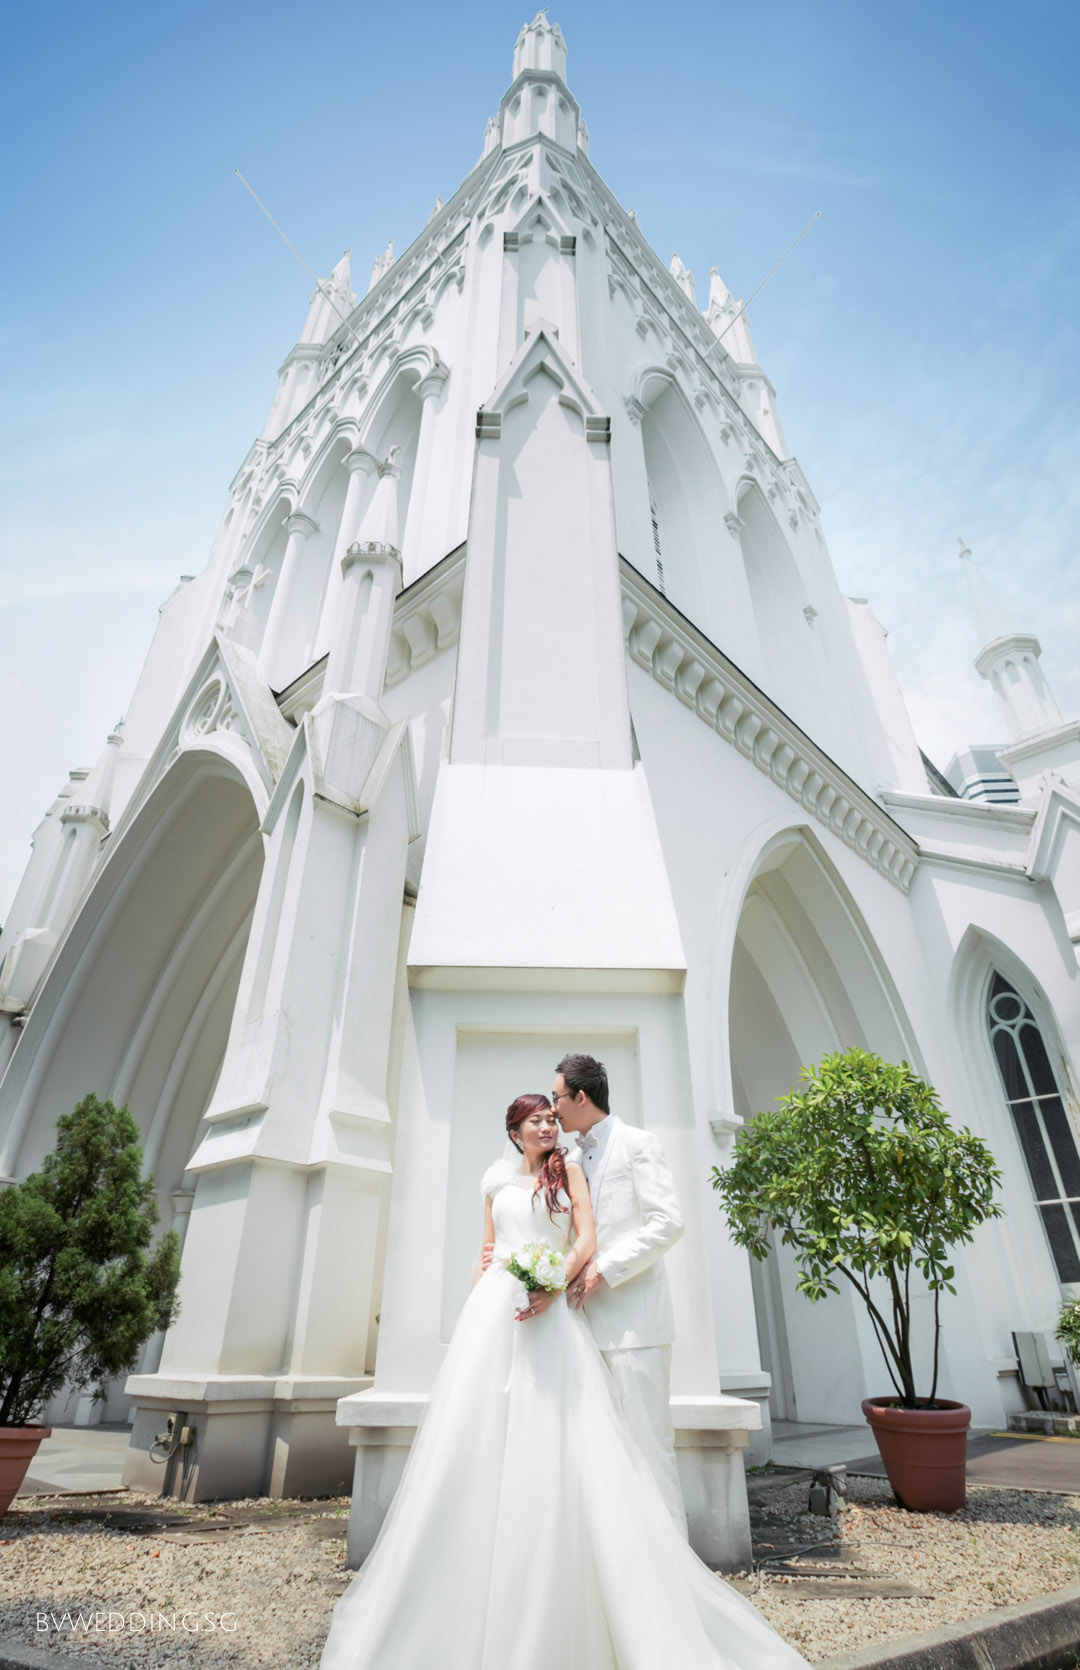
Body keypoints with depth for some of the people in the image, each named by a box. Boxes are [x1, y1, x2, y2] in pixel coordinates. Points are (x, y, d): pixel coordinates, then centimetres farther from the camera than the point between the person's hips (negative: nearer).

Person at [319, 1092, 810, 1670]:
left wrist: (552, 1287, -17)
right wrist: (473, 1304, 9)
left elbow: (586, 1239, -4)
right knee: (479, 1435, 1)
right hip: (493, 1308, 3)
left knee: (558, 1441, -6)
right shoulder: (497, 1181, 15)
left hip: (551, 1310, -3)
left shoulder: (568, 1171, 6)